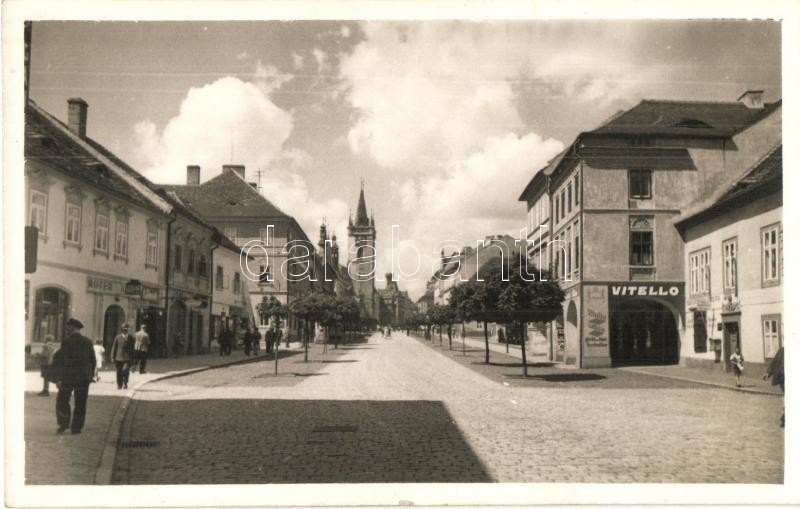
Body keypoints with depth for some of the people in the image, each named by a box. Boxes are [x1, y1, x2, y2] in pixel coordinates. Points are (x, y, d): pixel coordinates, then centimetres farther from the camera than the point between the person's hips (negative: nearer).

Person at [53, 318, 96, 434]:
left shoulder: (67, 341, -8)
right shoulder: (88, 342, 6)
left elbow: (61, 361, -11)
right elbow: (93, 361, 9)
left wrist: (58, 378, -8)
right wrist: (90, 375, 19)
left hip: (68, 376, -4)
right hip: (84, 377, 4)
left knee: (62, 400, 11)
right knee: (80, 403, 6)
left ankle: (64, 424, 3)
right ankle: (76, 428, 7)